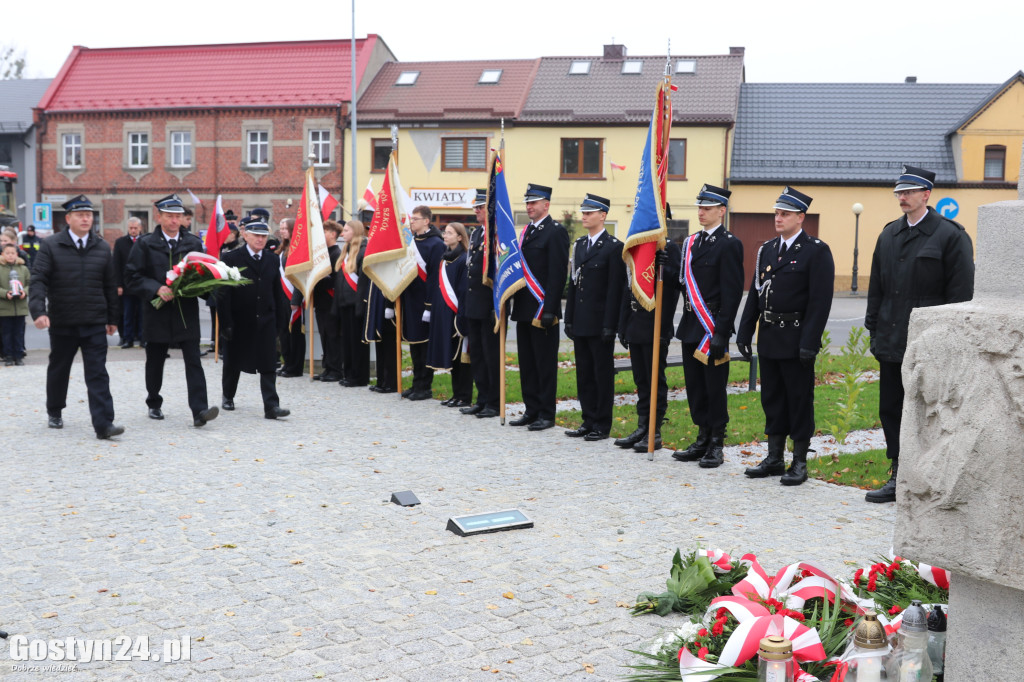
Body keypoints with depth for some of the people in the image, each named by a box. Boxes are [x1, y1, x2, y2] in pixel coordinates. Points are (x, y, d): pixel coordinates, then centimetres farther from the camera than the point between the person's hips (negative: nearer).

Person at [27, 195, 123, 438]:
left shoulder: (102, 248, 6)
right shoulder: (51, 246, -2)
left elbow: (110, 286, 10)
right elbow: (38, 280, -8)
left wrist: (112, 318, 11)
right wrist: (39, 311, -22)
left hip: (94, 324, 1)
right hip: (62, 324, 0)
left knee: (97, 373, -6)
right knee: (58, 370, 16)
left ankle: (103, 424, -11)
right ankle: (54, 412, 37)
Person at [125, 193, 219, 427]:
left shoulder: (194, 243, 8)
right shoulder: (145, 244, 1)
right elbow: (132, 277, -3)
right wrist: (157, 289, -17)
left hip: (187, 313, 1)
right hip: (157, 313, 0)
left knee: (193, 361, -8)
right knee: (155, 362, 12)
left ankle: (199, 410, -14)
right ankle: (154, 404, 31)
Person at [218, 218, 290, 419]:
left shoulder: (273, 260, 8)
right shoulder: (232, 259, -4)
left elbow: (278, 293, 10)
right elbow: (224, 293, -7)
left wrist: (280, 320, 5)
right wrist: (226, 323, -12)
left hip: (266, 321, 2)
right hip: (239, 321, -2)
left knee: (268, 365, -3)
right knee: (233, 362, 14)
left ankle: (271, 406, -5)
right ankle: (228, 397, 34)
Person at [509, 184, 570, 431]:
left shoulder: (556, 232, -9)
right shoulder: (526, 230, 16)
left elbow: (557, 274, -15)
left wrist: (549, 309, -20)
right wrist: (515, 300, 13)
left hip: (542, 309, -8)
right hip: (524, 309, 8)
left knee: (545, 364, -1)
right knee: (527, 363, 12)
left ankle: (547, 415, 6)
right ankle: (532, 410, 20)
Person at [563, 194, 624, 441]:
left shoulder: (614, 247, -8)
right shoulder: (579, 245, 14)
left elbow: (615, 289, -12)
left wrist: (609, 325, -16)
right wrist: (569, 319, 10)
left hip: (600, 323, -7)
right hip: (580, 323, 7)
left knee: (603, 374, 2)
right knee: (584, 373, 11)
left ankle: (602, 425, 9)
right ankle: (588, 421, 20)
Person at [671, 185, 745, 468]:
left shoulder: (729, 244, -9)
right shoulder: (691, 242, 14)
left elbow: (732, 292, -14)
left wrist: (721, 333, -17)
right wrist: (686, 322, 8)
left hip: (713, 328, -7)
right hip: (691, 327, 7)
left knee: (715, 388, -1)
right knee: (695, 387, 11)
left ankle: (716, 445, 8)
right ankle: (703, 440, 21)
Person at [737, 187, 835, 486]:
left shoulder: (817, 251, -8)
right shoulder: (767, 249, 12)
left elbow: (821, 301, -13)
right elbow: (754, 293, 14)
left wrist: (809, 343, -19)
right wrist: (744, 332, 8)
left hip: (796, 340, -6)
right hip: (768, 338, 7)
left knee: (800, 400, 2)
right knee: (772, 399, 12)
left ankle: (800, 462, 11)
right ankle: (774, 458, 22)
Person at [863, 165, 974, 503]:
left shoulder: (950, 235, -6)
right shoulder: (889, 234, 13)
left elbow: (961, 294, -8)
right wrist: (874, 329, 11)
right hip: (891, 344, 6)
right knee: (890, 411, 10)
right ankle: (899, 478, 21)